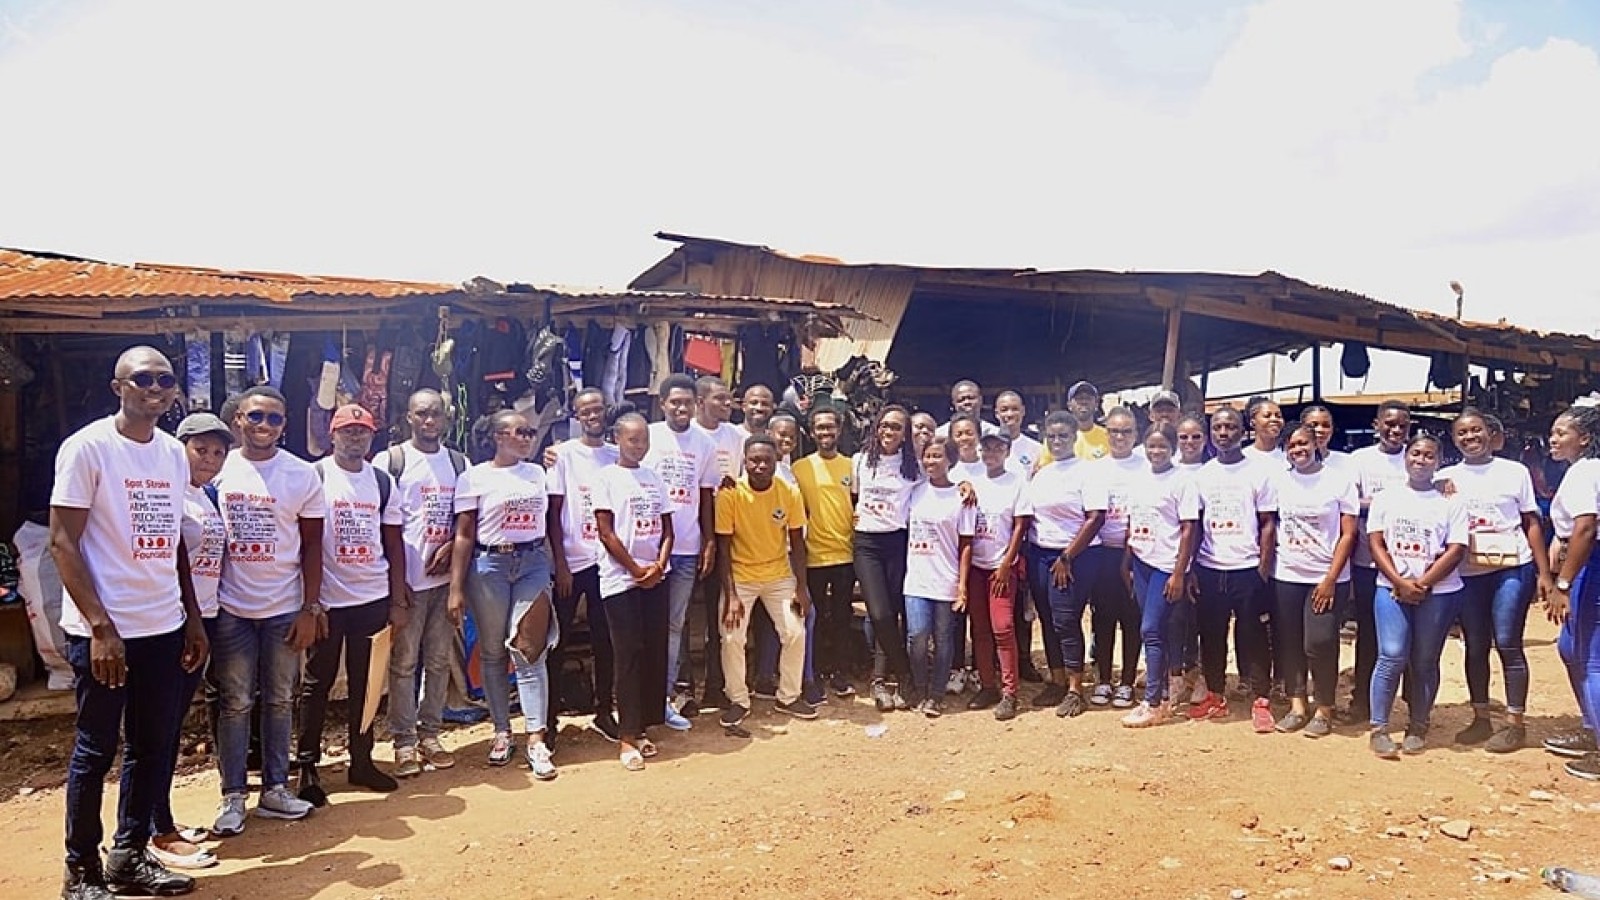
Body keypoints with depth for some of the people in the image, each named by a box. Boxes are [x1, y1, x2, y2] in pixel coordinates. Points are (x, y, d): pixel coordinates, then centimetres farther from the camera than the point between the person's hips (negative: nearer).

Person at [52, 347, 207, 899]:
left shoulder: (174, 453, 9)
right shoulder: (87, 447, -9)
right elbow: (62, 543, -11)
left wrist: (193, 618, 13)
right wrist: (101, 626, -16)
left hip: (164, 627, 6)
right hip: (103, 630, -6)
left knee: (156, 748, 11)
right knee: (96, 750, 5)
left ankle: (130, 856, 26)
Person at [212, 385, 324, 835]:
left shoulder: (303, 474, -1)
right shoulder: (218, 468, 0)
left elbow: (311, 544, 2)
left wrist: (311, 608, -2)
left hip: (285, 608, 1)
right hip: (231, 607, -1)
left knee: (280, 701, 9)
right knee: (235, 703, 6)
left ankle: (275, 789, 20)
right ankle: (232, 796, 15)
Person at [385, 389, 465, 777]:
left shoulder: (457, 462, 11)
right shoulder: (392, 461, -2)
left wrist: (451, 546, -7)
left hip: (445, 576, 4)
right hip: (408, 579, -4)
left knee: (440, 660, 9)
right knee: (404, 662, 2)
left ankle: (430, 734, 19)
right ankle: (404, 741, 11)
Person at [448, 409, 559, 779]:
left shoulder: (537, 473, 11)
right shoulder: (474, 477, -1)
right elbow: (464, 535, -3)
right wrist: (456, 588, -7)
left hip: (533, 563, 2)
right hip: (489, 566, -2)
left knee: (530, 651, -3)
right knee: (492, 652, 7)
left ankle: (536, 739, -2)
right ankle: (502, 732, 19)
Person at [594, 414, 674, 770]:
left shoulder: (654, 477, 12)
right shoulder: (607, 477, -3)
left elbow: (667, 529, 11)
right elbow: (606, 531, -8)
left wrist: (658, 566, -5)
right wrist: (636, 570, -10)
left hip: (655, 578, 5)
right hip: (621, 579, -5)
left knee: (656, 653, 5)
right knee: (629, 655, -4)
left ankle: (642, 726, 16)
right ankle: (627, 736, 3)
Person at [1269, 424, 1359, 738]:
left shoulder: (1340, 480, -3)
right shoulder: (1279, 481, 5)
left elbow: (1348, 534, -4)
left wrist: (1330, 579, -10)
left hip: (1327, 578, -3)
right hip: (1285, 576, 3)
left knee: (1319, 643, -8)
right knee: (1287, 642, 5)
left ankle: (1324, 709, 8)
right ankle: (1297, 706, 16)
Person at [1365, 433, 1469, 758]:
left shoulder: (1450, 504, 5)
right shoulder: (1386, 498, 8)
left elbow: (1456, 550, -3)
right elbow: (1375, 543, 2)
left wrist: (1421, 585, -12)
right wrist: (1400, 582, -11)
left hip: (1438, 593, 0)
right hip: (1392, 589, 0)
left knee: (1425, 662, 5)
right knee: (1392, 656, -9)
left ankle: (1418, 727, 19)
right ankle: (1379, 728, -3)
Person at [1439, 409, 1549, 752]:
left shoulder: (1515, 472, 2)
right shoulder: (1446, 478, 6)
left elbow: (1532, 524, 3)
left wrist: (1544, 573, -1)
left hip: (1511, 568, -3)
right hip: (1468, 572, 3)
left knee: (1507, 644, -4)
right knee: (1475, 647, 8)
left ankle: (1516, 723, 5)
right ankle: (1481, 719, 18)